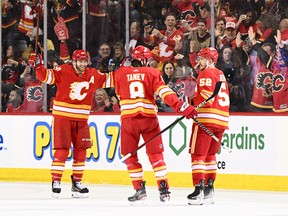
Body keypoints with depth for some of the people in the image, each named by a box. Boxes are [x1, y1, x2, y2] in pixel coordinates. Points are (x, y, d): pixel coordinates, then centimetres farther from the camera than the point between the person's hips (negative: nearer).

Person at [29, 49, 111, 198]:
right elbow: (47, 76, -18)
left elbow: (107, 79, 18)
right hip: (62, 117, -5)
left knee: (81, 151, 6)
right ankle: (56, 182, -2)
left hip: (81, 119, 5)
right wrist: (39, 65, -33)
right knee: (62, 150, -9)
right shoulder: (64, 71, -10)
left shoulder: (93, 75, 4)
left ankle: (76, 183, 17)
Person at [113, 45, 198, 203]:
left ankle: (140, 189, 5)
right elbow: (164, 92, -9)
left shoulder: (119, 73, 6)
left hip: (128, 118, 0)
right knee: (155, 154, 6)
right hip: (149, 117, 0)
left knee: (130, 155, 10)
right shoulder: (152, 73, 3)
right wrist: (182, 107, -15)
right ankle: (164, 189, -1)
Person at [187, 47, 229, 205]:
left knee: (198, 154, -8)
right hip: (221, 120, 9)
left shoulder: (206, 74, -6)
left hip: (206, 118, -9)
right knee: (210, 155, 17)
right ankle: (209, 189, 15)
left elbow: (205, 97, -18)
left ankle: (199, 189, -18)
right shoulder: (220, 75, 22)